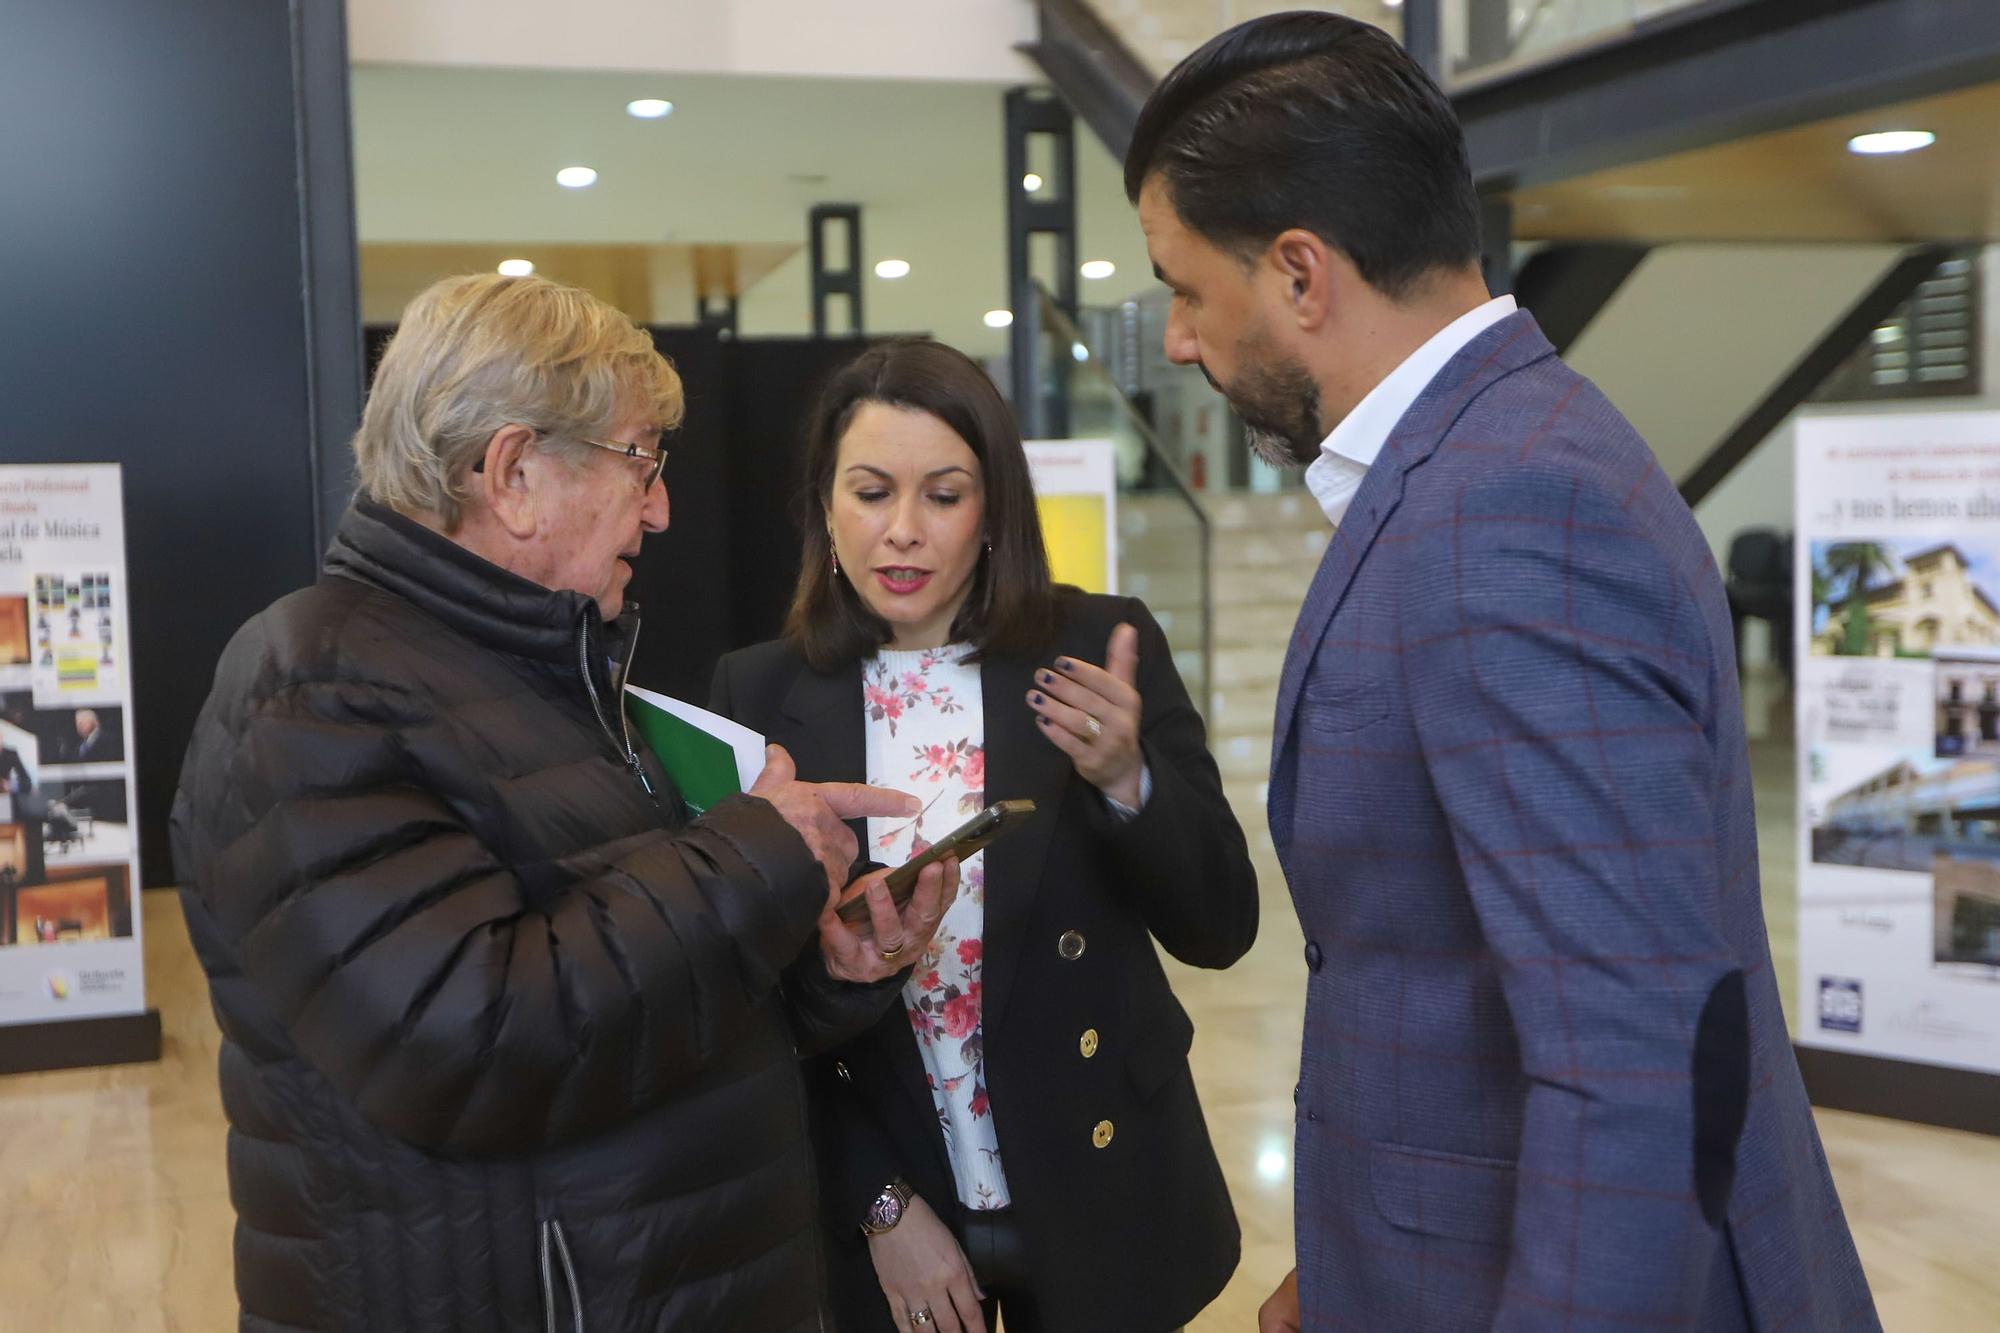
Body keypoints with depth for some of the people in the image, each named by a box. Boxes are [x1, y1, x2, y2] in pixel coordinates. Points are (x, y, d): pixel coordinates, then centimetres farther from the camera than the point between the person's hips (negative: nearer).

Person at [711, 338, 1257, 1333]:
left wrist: (1126, 779, -23)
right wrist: (880, 1205, -6)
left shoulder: (1097, 651, -8)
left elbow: (1220, 930, -7)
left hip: (1096, 1204, 1)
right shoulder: (762, 695, -6)